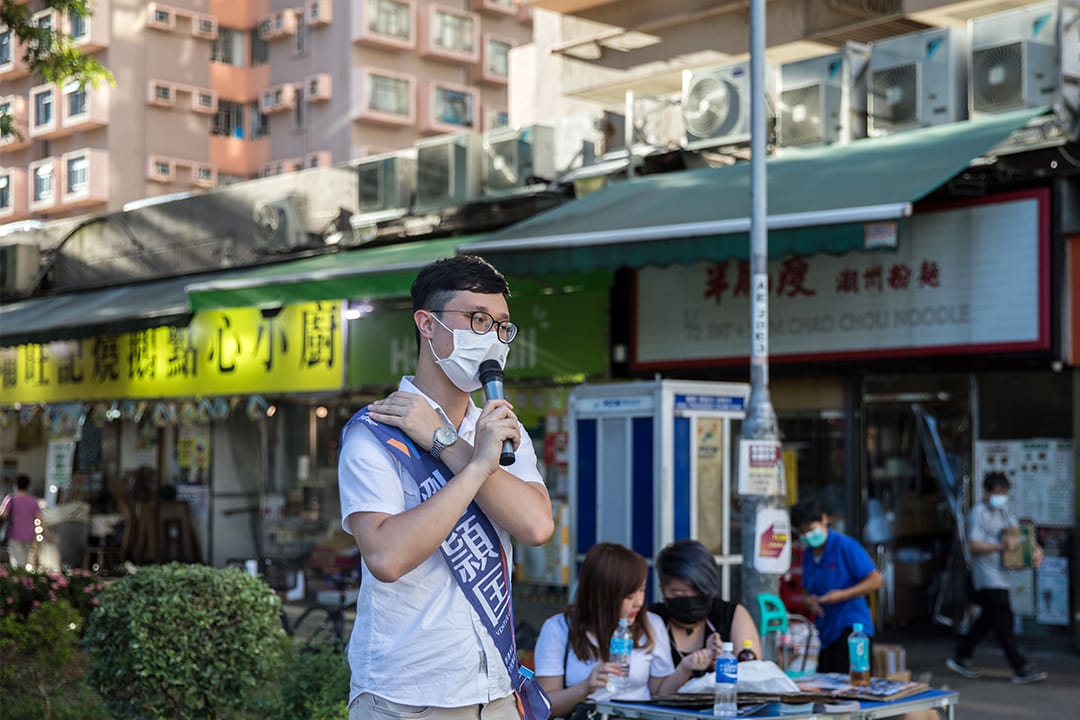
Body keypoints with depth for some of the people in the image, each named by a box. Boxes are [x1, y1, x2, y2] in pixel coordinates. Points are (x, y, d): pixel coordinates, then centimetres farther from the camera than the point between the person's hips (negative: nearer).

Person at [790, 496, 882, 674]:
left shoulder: (846, 546, -10)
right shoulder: (808, 554, 11)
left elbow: (875, 580, -11)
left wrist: (843, 595, -19)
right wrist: (808, 600, -2)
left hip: (851, 626, -7)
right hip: (825, 630, 7)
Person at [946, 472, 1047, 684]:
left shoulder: (1003, 512, 16)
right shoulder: (978, 512, -11)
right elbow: (974, 545, -18)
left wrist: (1036, 548, -4)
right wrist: (1001, 546, -29)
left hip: (1001, 575, 9)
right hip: (987, 577, -9)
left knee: (988, 619, 13)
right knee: (1003, 621, -8)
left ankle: (961, 657, 24)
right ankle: (1021, 668, -7)